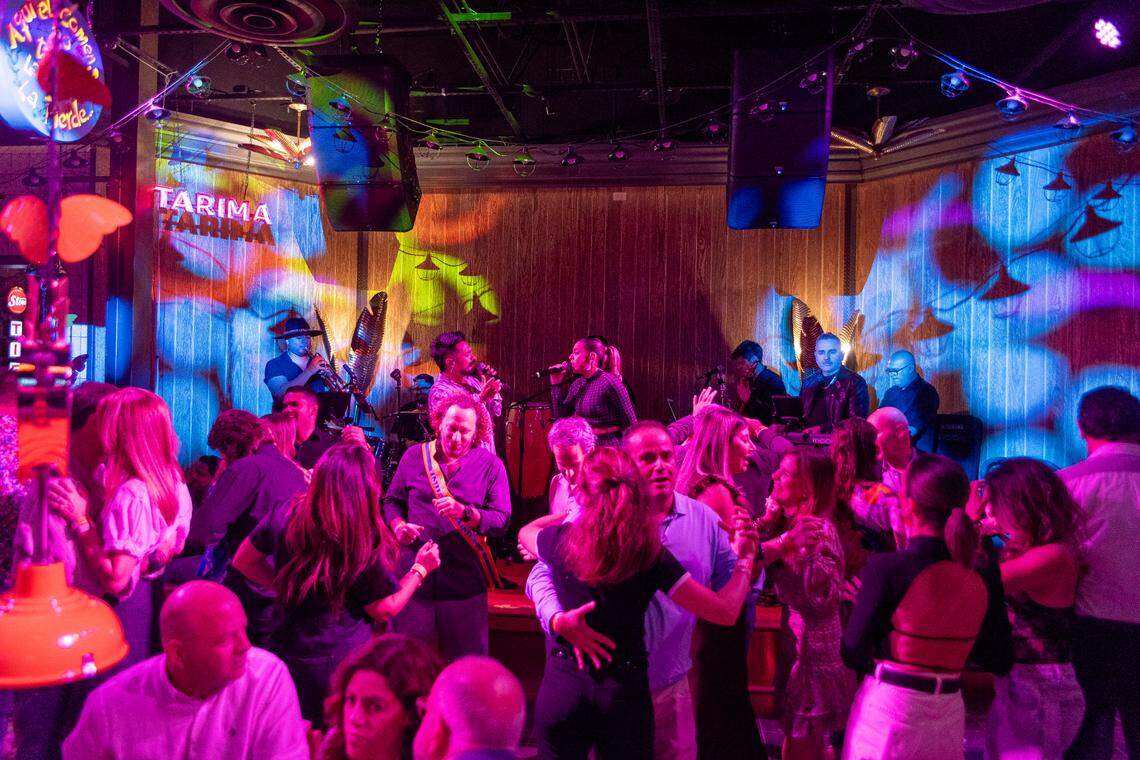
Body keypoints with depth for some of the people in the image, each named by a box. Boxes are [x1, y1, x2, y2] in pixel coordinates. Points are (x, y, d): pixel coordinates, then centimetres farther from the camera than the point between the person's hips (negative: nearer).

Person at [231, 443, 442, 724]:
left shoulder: (286, 514, -10)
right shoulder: (366, 543, -20)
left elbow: (243, 561, 4)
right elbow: (385, 609, -9)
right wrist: (421, 569, 1)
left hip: (284, 652, 4)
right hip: (341, 663, -4)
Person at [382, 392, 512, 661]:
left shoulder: (491, 465, 0)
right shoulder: (414, 456, 7)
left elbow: (502, 521, -7)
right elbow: (392, 501, 16)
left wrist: (465, 512, -22)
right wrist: (398, 525, -4)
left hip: (464, 581, -1)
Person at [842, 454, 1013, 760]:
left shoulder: (886, 568, -20)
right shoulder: (985, 578, -6)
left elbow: (853, 653, -13)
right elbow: (1001, 662, 5)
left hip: (889, 708, -4)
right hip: (949, 712, 4)